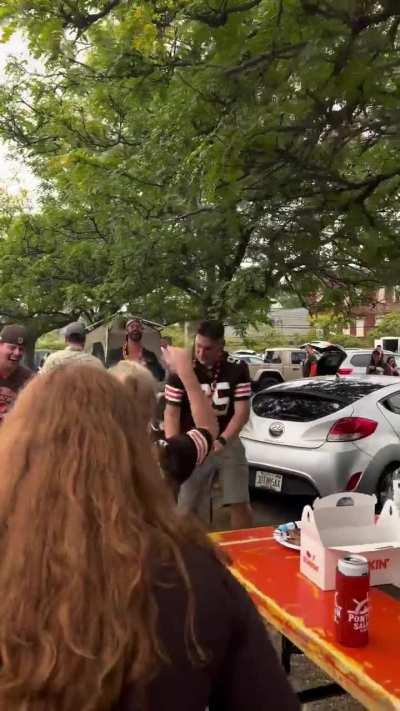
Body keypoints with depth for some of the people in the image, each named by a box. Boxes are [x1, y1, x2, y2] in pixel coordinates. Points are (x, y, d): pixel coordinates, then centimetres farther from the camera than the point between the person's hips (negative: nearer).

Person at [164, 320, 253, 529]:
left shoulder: (237, 368, -7)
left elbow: (242, 411, -8)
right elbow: (171, 413, -8)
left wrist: (221, 440, -23)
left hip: (228, 443, 1)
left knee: (240, 504, 2)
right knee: (186, 507, 3)